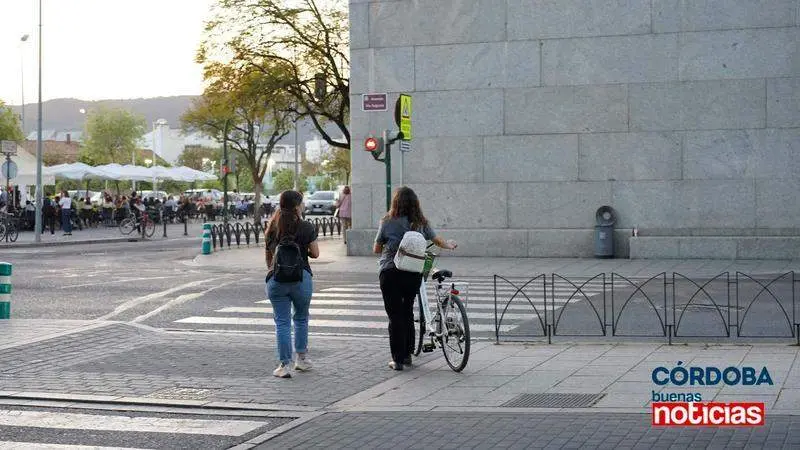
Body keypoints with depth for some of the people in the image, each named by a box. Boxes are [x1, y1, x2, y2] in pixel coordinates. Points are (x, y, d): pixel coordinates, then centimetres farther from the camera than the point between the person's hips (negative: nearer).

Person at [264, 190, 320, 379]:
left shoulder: (272, 227, 6)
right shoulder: (306, 227, -4)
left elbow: (268, 255, 12)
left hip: (276, 278, 2)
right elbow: (315, 253, -1)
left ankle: (284, 365, 1)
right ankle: (301, 359, 25)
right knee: (301, 318, 18)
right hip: (301, 278, -2)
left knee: (282, 322, 4)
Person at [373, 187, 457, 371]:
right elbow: (438, 241, 17)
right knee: (408, 312, 20)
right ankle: (407, 354, 26)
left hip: (390, 273, -3)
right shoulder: (421, 223, 3)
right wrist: (450, 245, 39)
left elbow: (376, 249, 3)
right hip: (414, 274, 3)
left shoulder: (387, 222, -6)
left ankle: (398, 359, 2)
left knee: (395, 316, 2)